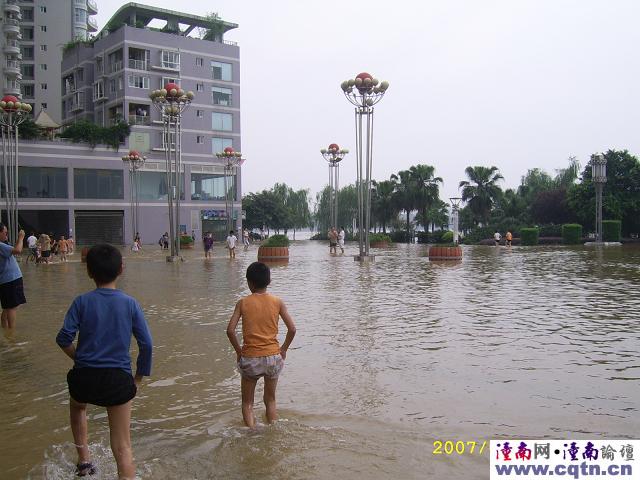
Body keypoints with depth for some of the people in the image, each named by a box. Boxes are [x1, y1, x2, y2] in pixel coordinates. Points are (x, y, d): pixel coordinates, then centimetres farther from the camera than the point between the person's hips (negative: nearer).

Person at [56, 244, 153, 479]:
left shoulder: (82, 301, -2)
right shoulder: (130, 303, -1)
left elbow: (64, 338, -9)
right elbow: (146, 344, -4)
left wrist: (79, 358, 11)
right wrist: (138, 379, 8)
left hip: (84, 377, 1)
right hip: (119, 379, -1)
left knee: (77, 406, 37)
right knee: (122, 448, 4)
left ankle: (84, 459, 34)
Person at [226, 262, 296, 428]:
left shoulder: (243, 303, -5)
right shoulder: (277, 302, -2)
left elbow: (230, 330, -11)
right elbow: (292, 329, -6)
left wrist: (238, 350, 2)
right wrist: (283, 349, 7)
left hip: (250, 358, -2)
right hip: (273, 356, 2)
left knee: (247, 403, 16)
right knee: (270, 400, 21)